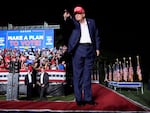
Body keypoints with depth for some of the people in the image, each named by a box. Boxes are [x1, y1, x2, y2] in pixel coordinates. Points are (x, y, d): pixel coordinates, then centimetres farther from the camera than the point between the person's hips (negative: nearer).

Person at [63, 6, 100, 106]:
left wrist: (97, 48, 6)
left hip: (89, 49, 2)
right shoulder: (74, 22, 5)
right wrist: (67, 18, -42)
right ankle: (79, 98, 8)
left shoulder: (91, 22, 11)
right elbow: (71, 22, -19)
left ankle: (88, 98, 14)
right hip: (78, 49, -2)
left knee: (87, 74, 6)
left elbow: (96, 36, 13)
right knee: (78, 74, 1)